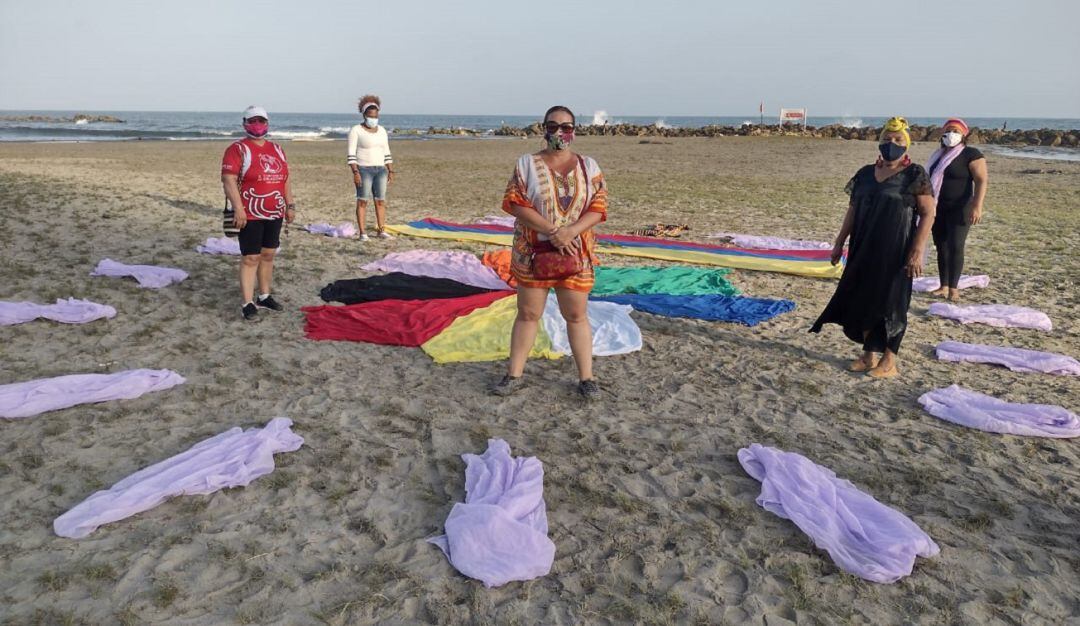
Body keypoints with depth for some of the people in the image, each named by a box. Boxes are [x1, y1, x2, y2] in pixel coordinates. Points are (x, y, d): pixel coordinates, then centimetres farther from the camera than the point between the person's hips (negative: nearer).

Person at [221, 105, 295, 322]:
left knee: (268, 255, 13)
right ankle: (248, 304, 0)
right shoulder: (238, 149, -6)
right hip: (251, 215, -6)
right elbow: (228, 180, -15)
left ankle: (264, 296, 24)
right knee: (251, 258, -5)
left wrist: (290, 205, 12)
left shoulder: (277, 149, 14)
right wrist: (238, 209, -22)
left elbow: (285, 179, 18)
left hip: (275, 214, 6)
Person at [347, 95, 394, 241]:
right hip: (363, 170, -5)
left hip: (380, 170, 5)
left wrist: (390, 171, 8)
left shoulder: (382, 131, 12)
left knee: (381, 201, 4)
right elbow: (351, 154, -9)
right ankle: (363, 232, -2)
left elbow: (386, 153, 14)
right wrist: (355, 172, -18)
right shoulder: (356, 130, -5)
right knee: (362, 201, -5)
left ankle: (381, 230, 10)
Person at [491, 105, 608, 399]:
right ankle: (514, 374, 19)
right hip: (533, 253, 0)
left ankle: (586, 377, 15)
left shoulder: (588, 166, 5)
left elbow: (598, 208, -2)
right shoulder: (526, 164, 1)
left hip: (575, 254, 1)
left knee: (577, 315, 5)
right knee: (527, 314, 7)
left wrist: (570, 232, -20)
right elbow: (515, 203, -9)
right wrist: (552, 231, -19)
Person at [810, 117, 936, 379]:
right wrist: (840, 243, 11)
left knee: (890, 303, 1)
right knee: (863, 299, 9)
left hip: (895, 250, -5)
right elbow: (853, 210, 14)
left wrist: (917, 250, -17)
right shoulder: (866, 174, 9)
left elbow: (928, 214, -9)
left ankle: (889, 362, 12)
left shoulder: (915, 175, -6)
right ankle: (868, 355, 23)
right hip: (864, 249, 5)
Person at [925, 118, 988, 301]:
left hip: (959, 209, -6)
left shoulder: (971, 154, -6)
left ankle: (954, 288, -4)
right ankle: (944, 286, 13)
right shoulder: (939, 155, 14)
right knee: (941, 248, 7)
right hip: (938, 209, 6)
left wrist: (977, 206, -25)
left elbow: (981, 180, -14)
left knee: (955, 247, -10)